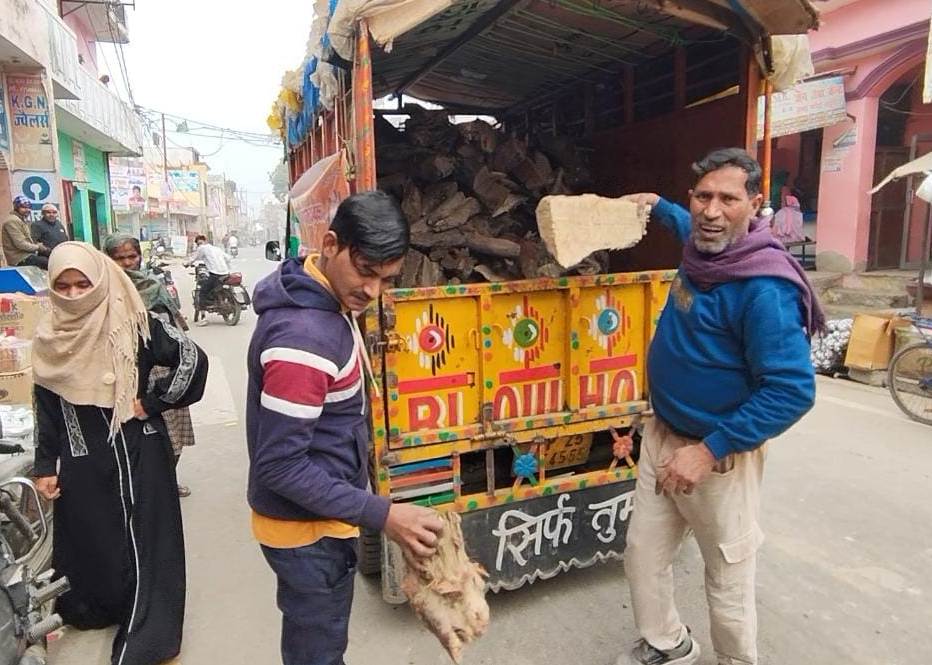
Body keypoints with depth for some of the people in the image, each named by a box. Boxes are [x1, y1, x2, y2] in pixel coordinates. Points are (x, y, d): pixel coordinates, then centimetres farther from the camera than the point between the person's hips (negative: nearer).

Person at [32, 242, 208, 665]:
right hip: (82, 462, 3)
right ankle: (97, 608, 40)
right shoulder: (51, 337, 3)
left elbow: (192, 359, -15)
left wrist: (152, 402, -12)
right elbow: (45, 407, 8)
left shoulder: (133, 325, -9)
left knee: (143, 542, 5)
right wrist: (45, 467, 8)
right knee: (91, 543, 15)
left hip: (138, 453, -3)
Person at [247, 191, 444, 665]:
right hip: (307, 528, -9)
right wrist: (381, 515, -27)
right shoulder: (303, 337, -31)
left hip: (318, 514, 9)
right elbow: (280, 465, -28)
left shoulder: (324, 302, 0)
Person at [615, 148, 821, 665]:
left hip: (719, 456, -7)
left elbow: (792, 390, -25)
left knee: (727, 580, 11)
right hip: (661, 435, 8)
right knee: (642, 556, 17)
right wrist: (658, 206, 30)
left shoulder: (764, 289, -24)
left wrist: (710, 450, -25)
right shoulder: (701, 250, 0)